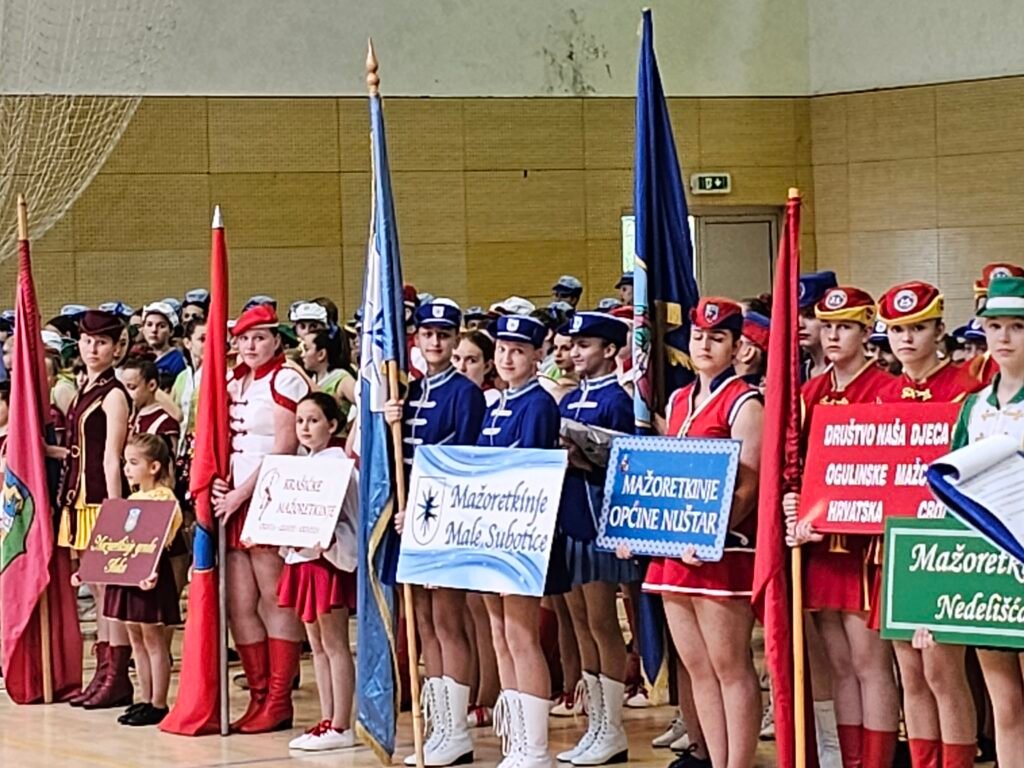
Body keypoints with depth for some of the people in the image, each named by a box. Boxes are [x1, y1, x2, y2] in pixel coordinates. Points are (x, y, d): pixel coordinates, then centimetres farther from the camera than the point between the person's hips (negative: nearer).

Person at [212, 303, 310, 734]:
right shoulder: (233, 382, 17)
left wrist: (241, 494, -13)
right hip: (234, 502, 8)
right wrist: (216, 482, 2)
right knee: (239, 605, 5)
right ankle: (259, 696, 12)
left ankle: (278, 702, -2)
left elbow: (283, 449, -12)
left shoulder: (286, 379, -5)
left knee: (275, 601, -5)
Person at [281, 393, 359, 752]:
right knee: (317, 645, 10)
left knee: (335, 645, -5)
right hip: (302, 558, 9)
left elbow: (335, 511, -18)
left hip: (330, 557, -9)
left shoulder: (336, 462, -10)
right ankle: (326, 721, 15)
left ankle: (341, 726, -3)